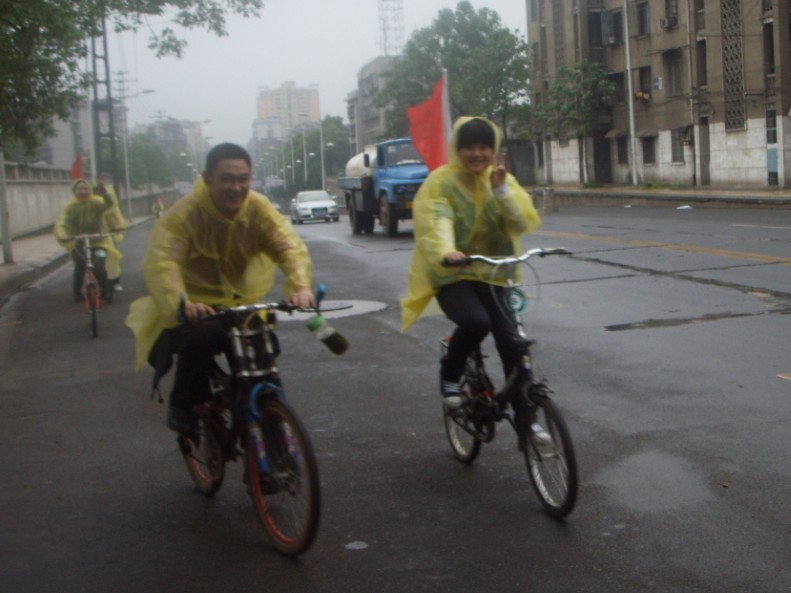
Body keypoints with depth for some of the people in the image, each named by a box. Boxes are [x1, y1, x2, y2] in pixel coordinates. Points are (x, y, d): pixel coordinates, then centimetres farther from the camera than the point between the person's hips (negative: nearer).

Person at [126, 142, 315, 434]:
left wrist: (300, 286, -43)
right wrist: (179, 303, -53)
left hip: (243, 303, 4)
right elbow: (160, 262, -33)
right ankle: (183, 406, -4)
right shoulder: (184, 213, -22)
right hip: (196, 307, -4)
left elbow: (290, 246, -22)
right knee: (199, 338, -30)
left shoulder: (259, 208, -12)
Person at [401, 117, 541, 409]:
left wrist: (502, 190, -20)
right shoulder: (440, 182, -8)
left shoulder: (502, 179, 5)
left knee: (513, 343, -6)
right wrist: (446, 252, -47)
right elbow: (435, 221, -27)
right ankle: (450, 374, -1)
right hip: (452, 275, -4)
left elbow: (525, 222, -7)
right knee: (476, 322, -31)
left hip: (493, 276, 4)